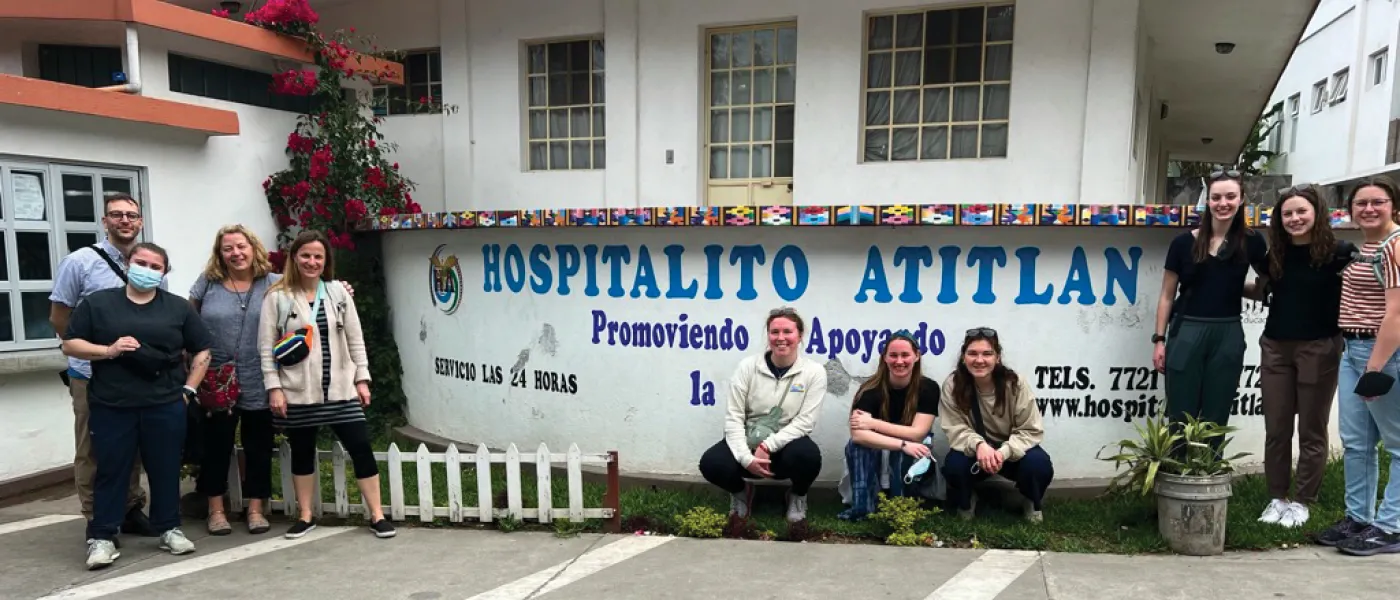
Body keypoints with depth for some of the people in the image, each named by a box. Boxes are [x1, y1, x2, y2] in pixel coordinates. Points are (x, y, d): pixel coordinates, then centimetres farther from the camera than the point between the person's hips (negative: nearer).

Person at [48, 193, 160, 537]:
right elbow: (58, 317, -2)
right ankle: (97, 520, 17)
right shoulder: (80, 262, -6)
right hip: (93, 375, -3)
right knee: (93, 451, 6)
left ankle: (131, 509, 26)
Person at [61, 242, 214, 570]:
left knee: (166, 468, 8)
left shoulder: (178, 307, 8)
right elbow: (70, 345, 5)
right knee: (111, 470, 5)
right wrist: (108, 350, -12)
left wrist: (188, 389, 3)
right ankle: (102, 537, 14)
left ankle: (169, 529, 20)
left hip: (165, 405, 1)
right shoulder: (97, 303, 6)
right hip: (111, 406, -1)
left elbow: (203, 350, 11)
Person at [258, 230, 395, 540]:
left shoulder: (338, 292, 7)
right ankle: (305, 516, 27)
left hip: (340, 389, 2)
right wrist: (274, 388, -8)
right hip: (297, 393, -1)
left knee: (361, 448, -1)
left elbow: (355, 339, 7)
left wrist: (362, 378, 2)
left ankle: (377, 515, 7)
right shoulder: (277, 297, -1)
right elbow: (266, 347, -2)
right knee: (302, 453, 11)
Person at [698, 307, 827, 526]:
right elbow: (733, 416, -9)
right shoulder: (748, 366, -5)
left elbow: (805, 421, -13)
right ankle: (741, 491, 11)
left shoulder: (814, 372, -7)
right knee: (710, 463, -27)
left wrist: (768, 447, -23)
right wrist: (746, 457, -23)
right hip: (748, 443, 1)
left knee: (808, 455, -35)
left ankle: (798, 496, 4)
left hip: (785, 445, -1)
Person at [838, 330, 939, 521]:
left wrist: (873, 423, -26)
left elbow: (917, 434, -24)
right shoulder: (871, 388, -19)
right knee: (856, 444, -32)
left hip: (911, 457, 0)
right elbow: (858, 434, -33)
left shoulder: (928, 388, -17)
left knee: (905, 456, -35)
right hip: (876, 455, 1)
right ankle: (861, 506, -27)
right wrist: (903, 444, -41)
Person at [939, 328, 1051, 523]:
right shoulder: (952, 385, -17)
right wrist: (979, 445, -40)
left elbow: (1031, 431, -16)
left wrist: (1003, 453, -35)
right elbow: (955, 429, -18)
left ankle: (1031, 502, 8)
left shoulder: (1015, 385, -18)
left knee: (1039, 465, -29)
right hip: (974, 451, 0)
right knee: (954, 465, -32)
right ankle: (965, 501, 6)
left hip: (1010, 452, 1)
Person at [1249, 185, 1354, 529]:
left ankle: (1303, 501, 19)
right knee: (1276, 429, 8)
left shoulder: (1339, 252, -7)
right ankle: (1277, 498, 20)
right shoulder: (1275, 254, 6)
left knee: (1312, 430, 7)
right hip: (1276, 348, 4)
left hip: (1319, 349, -4)